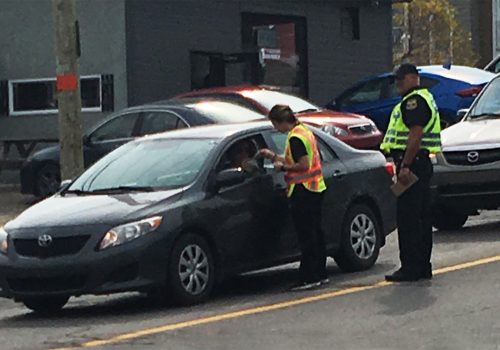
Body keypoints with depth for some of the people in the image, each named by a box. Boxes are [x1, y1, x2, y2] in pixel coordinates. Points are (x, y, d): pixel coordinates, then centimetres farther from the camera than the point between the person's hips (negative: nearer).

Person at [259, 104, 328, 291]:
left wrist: (283, 167, -11)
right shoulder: (305, 131, 14)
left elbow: (303, 164, -23)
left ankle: (309, 278, -5)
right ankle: (320, 274, 19)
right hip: (315, 188, 10)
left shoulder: (295, 138, -17)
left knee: (306, 235, -7)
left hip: (302, 191, -10)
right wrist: (274, 156, 23)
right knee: (315, 232, 14)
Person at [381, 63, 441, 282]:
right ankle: (423, 267, 18)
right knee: (422, 218, 13)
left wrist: (405, 166, -25)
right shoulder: (424, 98, 22)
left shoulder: (414, 101, -13)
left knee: (408, 218, -10)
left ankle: (410, 269, -10)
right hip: (423, 164, 11)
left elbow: (415, 135, -22)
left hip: (412, 163, -11)